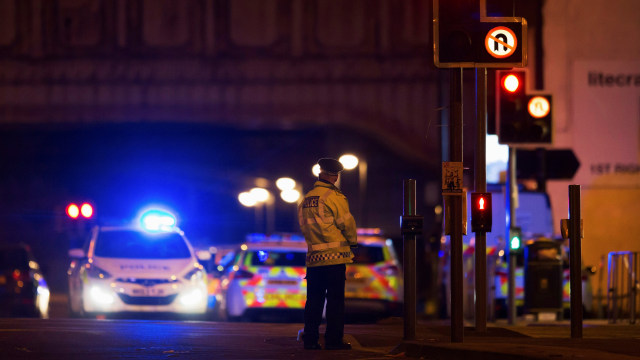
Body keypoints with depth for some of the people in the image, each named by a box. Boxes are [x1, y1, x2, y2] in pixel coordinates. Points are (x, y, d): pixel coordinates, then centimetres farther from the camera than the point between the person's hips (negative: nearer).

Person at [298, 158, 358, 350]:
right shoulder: (334, 197, -9)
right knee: (335, 300, -2)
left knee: (314, 300, 8)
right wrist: (352, 241, 11)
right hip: (334, 255, -6)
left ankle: (310, 339, 7)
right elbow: (346, 223, -6)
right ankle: (334, 340, -3)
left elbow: (304, 226, 14)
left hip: (313, 257, 6)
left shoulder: (305, 200, 11)